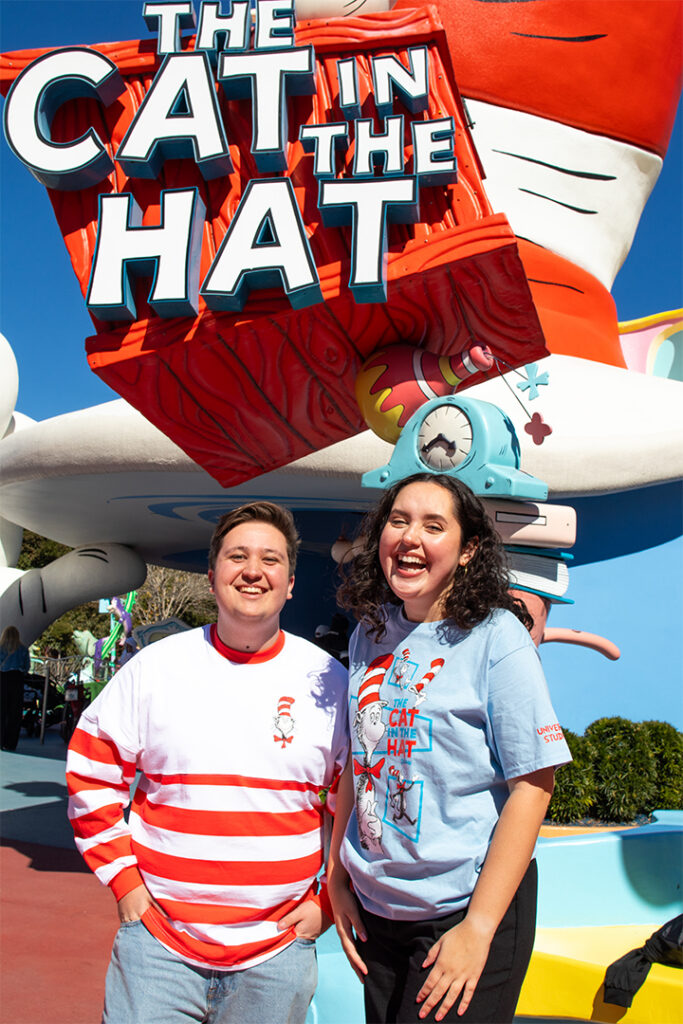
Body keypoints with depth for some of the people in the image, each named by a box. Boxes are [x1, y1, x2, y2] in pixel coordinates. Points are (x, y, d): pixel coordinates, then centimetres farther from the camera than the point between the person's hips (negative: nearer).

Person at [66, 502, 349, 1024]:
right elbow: (91, 777, 4)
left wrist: (329, 901, 3)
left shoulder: (328, 682, -3)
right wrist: (126, 884, 0)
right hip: (158, 941, 0)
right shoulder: (156, 667, -3)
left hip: (278, 950, 1)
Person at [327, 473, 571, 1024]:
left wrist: (478, 928, -17)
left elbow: (532, 785, -16)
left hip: (467, 910, -5)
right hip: (375, 910, 5)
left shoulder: (497, 637, -14)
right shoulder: (370, 635, 2)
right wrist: (337, 877, 7)